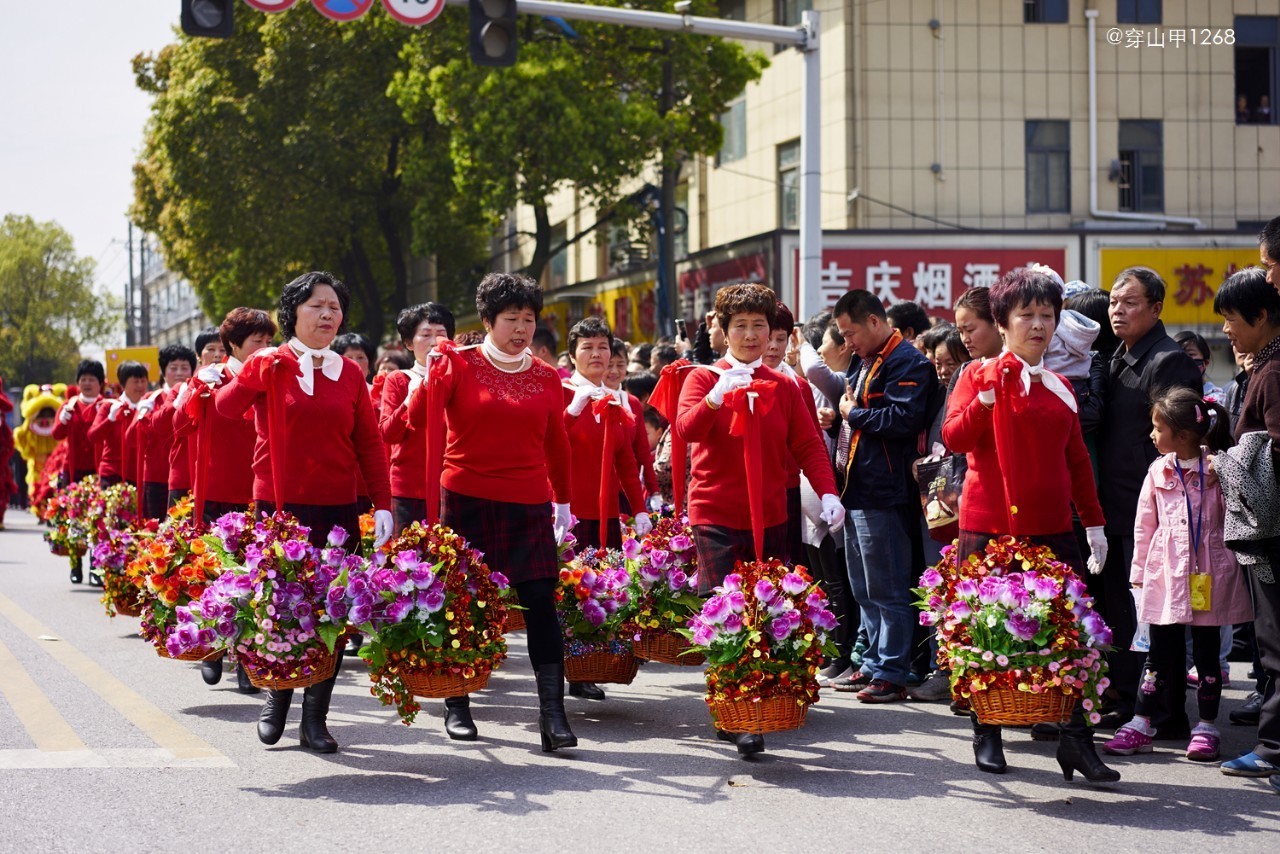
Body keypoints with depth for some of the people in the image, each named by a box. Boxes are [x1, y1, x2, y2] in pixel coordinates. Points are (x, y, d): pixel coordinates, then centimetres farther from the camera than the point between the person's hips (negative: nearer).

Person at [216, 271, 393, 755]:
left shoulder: (350, 374, 9)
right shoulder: (269, 365, 1)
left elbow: (369, 443, 8)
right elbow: (225, 408, -14)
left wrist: (383, 504, 1)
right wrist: (261, 369, -26)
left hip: (338, 509, 3)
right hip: (279, 506, -3)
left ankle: (315, 716, 11)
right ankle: (276, 695, 24)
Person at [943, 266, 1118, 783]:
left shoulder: (1060, 388, 14)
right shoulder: (980, 376, 1)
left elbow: (1076, 458, 20)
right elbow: (954, 438, -12)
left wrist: (1095, 523, 17)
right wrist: (987, 396, -25)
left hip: (1051, 527, 3)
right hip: (989, 526, -3)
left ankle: (1076, 740, -3)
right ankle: (986, 736, 16)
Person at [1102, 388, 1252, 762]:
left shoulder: (1219, 468, -5)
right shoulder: (1159, 471, 5)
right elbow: (1145, 524, 11)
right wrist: (1139, 571, 12)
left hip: (1208, 573, -3)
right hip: (1165, 572, 3)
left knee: (1206, 650, 6)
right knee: (1160, 651, 6)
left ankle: (1206, 728, 15)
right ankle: (1140, 725, 11)